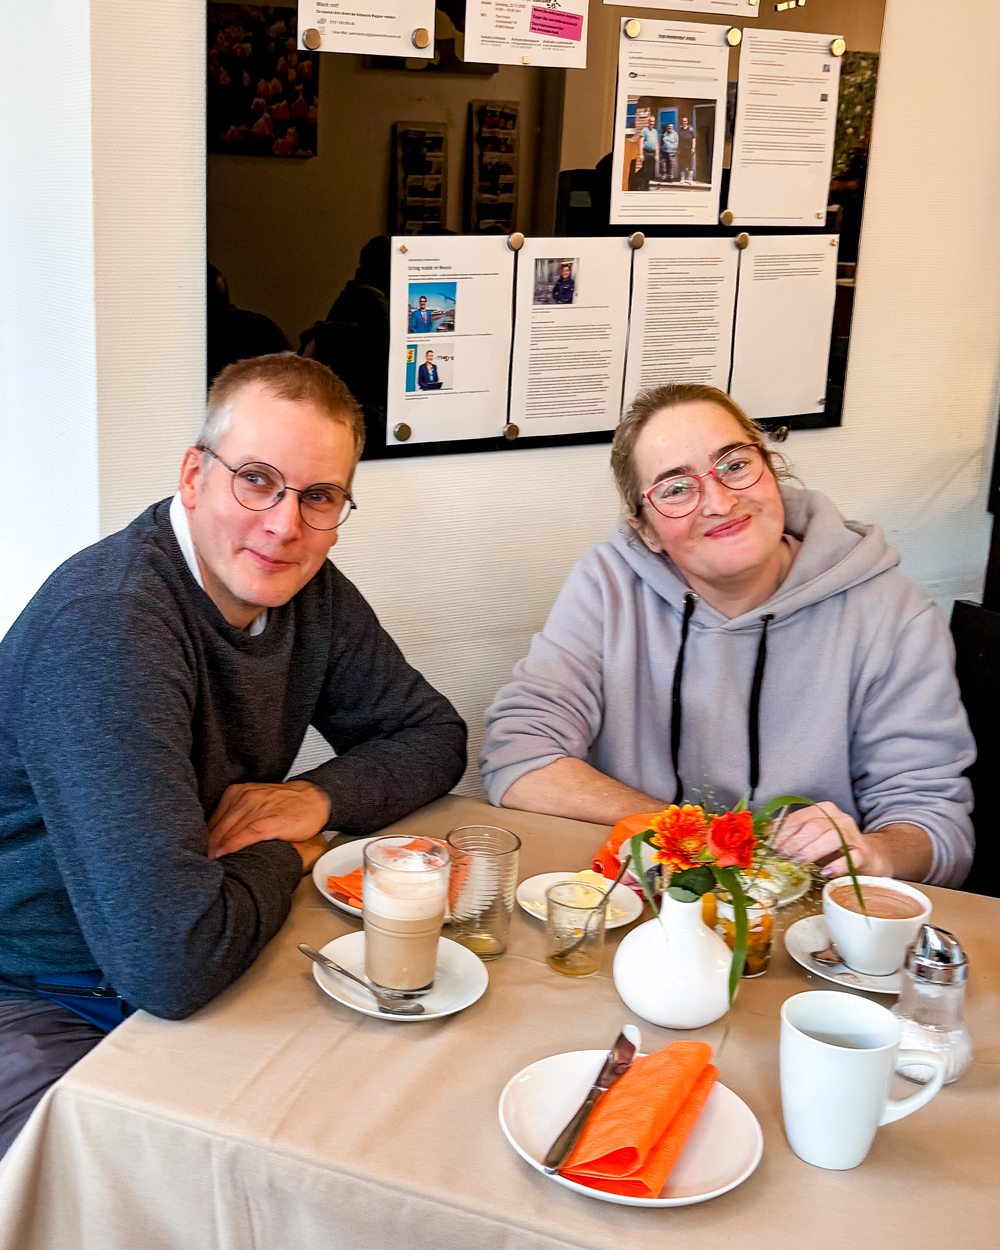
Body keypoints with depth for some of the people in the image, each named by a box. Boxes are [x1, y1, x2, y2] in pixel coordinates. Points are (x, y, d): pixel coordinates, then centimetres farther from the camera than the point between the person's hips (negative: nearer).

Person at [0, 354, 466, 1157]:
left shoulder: (309, 590, -2)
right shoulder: (108, 628, -30)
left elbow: (431, 735, 11)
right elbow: (170, 961, -36)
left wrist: (318, 796, -10)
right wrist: (286, 855, -14)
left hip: (195, 977, 8)